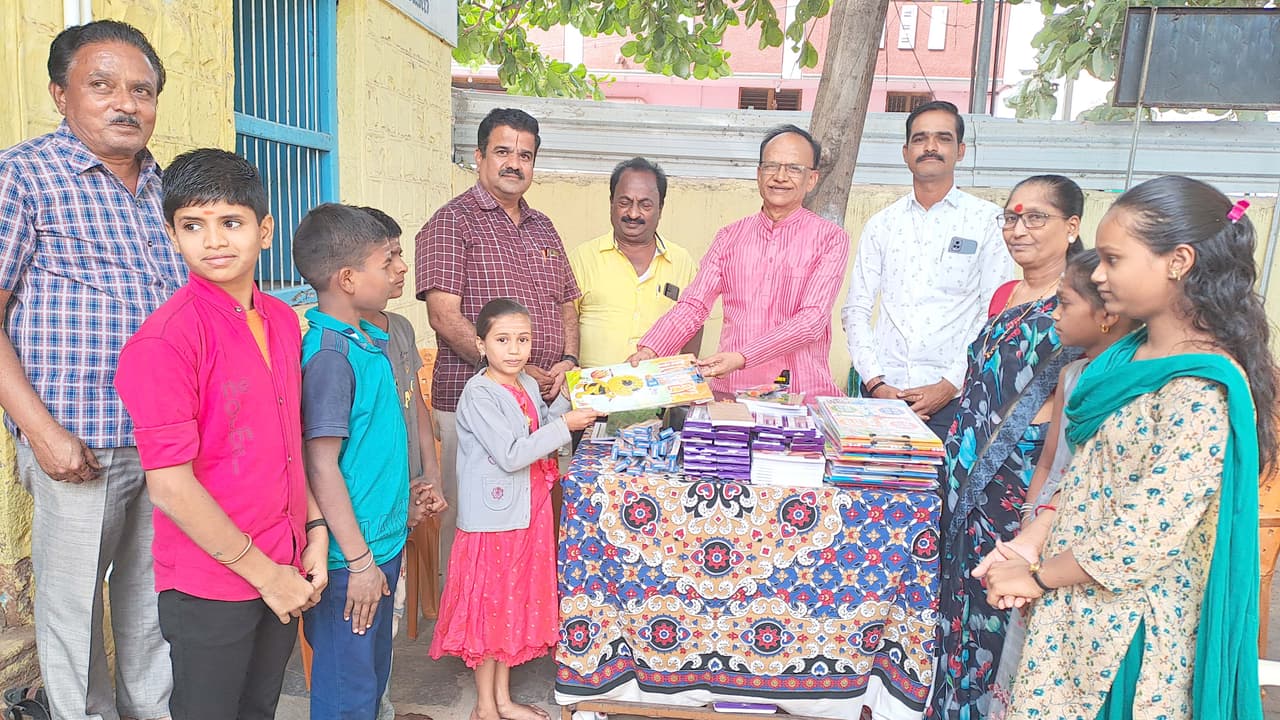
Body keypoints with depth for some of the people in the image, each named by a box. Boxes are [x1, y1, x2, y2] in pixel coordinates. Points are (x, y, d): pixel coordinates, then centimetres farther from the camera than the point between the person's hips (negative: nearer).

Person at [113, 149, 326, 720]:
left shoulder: (283, 321, 3)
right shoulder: (164, 340, -18)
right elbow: (170, 486, -19)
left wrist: (315, 532, 4)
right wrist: (263, 572, -14)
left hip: (283, 572, 6)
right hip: (208, 588, -6)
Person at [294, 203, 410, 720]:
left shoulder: (367, 338, 6)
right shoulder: (330, 353, -21)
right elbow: (321, 466, -21)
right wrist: (358, 559, -18)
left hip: (381, 542, 9)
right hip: (352, 556, -9)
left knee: (373, 674, 23)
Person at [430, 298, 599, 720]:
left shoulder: (528, 386, 6)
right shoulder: (478, 395, -19)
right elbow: (510, 455, -25)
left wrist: (568, 400, 3)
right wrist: (564, 426, -22)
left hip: (527, 511, 8)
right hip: (493, 515, -8)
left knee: (515, 601, 17)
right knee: (489, 606, 6)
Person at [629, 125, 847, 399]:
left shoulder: (830, 239, 2)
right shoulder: (729, 237, 13)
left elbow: (812, 319, -10)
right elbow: (693, 305, 6)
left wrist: (742, 357, -22)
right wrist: (649, 350, -12)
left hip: (803, 395, -2)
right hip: (729, 391, 3)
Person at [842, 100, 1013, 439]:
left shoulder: (987, 220, 2)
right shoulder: (882, 224, 10)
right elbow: (856, 310, 6)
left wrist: (949, 385, -10)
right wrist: (875, 383, -6)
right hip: (882, 393, 2)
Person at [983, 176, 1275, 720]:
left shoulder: (1200, 393, -23)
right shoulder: (1134, 355, 5)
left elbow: (1142, 538, -24)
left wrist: (1037, 578, -11)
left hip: (1130, 628, -8)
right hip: (1081, 605, 8)